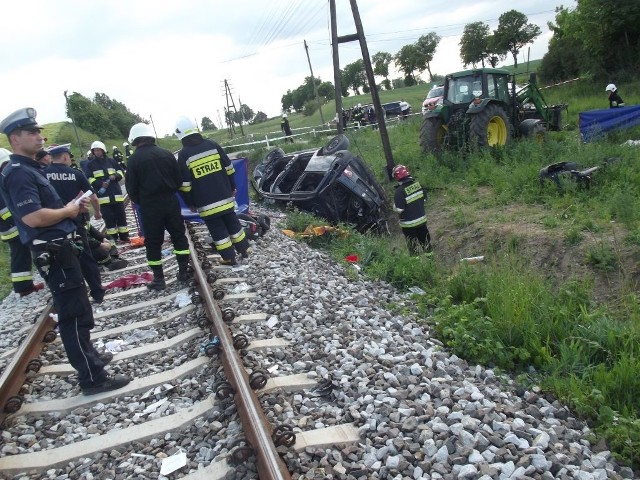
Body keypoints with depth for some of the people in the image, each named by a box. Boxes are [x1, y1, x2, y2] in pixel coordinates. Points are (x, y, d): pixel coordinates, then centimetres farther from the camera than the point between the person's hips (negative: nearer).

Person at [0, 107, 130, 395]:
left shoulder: (29, 169, 15)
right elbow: (32, 217, -28)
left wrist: (71, 206, 7)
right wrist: (68, 211, -13)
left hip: (59, 247, 11)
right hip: (52, 252, -11)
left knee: (76, 309, 20)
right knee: (74, 314, -5)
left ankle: (89, 357, 35)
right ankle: (92, 377, 3)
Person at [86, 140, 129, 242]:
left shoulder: (111, 161, 9)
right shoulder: (91, 164, 5)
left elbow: (120, 172, 14)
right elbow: (90, 179, 0)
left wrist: (115, 176, -8)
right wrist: (100, 184, -16)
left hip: (116, 193, 2)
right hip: (102, 195, -2)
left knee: (121, 215, 5)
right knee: (108, 217, -1)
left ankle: (124, 236, 13)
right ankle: (112, 237, 7)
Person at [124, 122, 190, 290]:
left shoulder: (133, 159, -7)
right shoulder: (167, 154, 1)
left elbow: (131, 188, -4)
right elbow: (178, 180, 5)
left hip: (149, 206, -3)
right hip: (171, 202, 3)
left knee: (153, 242, 7)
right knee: (178, 236, 14)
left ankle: (159, 279, 11)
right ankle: (183, 272, 17)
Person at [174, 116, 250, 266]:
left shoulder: (183, 155, -8)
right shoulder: (213, 145, 1)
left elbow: (184, 184, -8)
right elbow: (229, 168, 5)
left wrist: (190, 203, 3)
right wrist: (232, 187, 16)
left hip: (206, 203, -4)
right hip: (224, 196, 4)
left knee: (217, 229, 6)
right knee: (233, 223, 17)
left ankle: (229, 258, 10)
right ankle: (244, 249, 26)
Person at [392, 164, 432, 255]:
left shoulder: (400, 191, -25)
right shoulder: (417, 184, -5)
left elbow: (399, 209, -22)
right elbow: (424, 198, 6)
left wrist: (394, 204, -2)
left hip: (409, 223, -6)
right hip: (422, 219, 6)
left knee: (413, 246, 9)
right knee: (425, 241, 21)